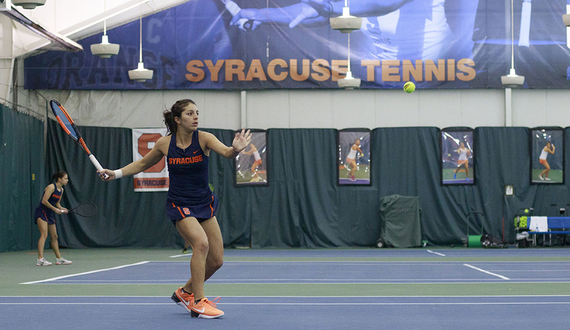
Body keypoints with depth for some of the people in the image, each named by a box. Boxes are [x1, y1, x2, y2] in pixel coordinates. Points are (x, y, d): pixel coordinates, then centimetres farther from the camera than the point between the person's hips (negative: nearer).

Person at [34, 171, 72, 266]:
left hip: (49, 215, 9)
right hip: (41, 212, -9)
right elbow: (44, 201, -20)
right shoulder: (51, 187, -16)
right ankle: (40, 259, -28)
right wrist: (55, 209, -19)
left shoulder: (61, 190, 11)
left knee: (54, 237, 14)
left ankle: (59, 258, 23)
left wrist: (61, 208, -1)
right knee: (44, 234, -21)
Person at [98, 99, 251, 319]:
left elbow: (226, 152, -29)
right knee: (201, 243, -28)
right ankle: (197, 303, -19)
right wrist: (116, 173, 4)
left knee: (216, 260, 3)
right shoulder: (165, 144, -6)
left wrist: (235, 149, -52)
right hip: (179, 204, -3)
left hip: (204, 203, 3)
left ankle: (185, 292, 28)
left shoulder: (203, 138, -9)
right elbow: (143, 164, 13)